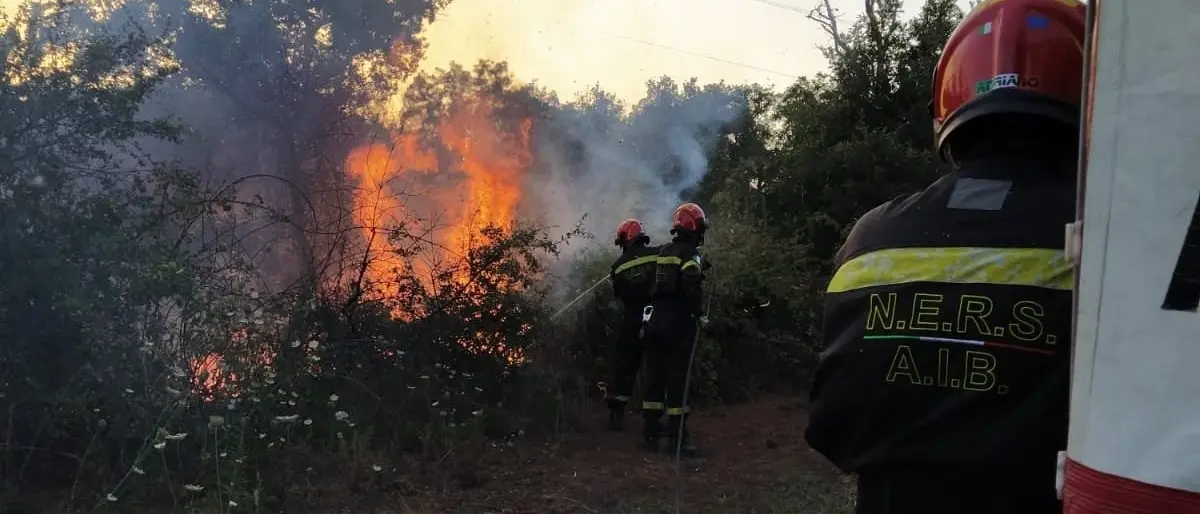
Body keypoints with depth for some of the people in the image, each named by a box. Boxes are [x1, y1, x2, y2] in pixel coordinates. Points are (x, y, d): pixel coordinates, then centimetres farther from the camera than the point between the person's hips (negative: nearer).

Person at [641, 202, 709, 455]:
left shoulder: (663, 252, 13)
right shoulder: (691, 254, -10)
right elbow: (692, 287, -23)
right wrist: (699, 313, -13)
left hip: (655, 318, 7)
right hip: (678, 321, -7)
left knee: (654, 376, 10)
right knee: (677, 378, -3)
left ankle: (650, 433, 13)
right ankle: (677, 436, -1)